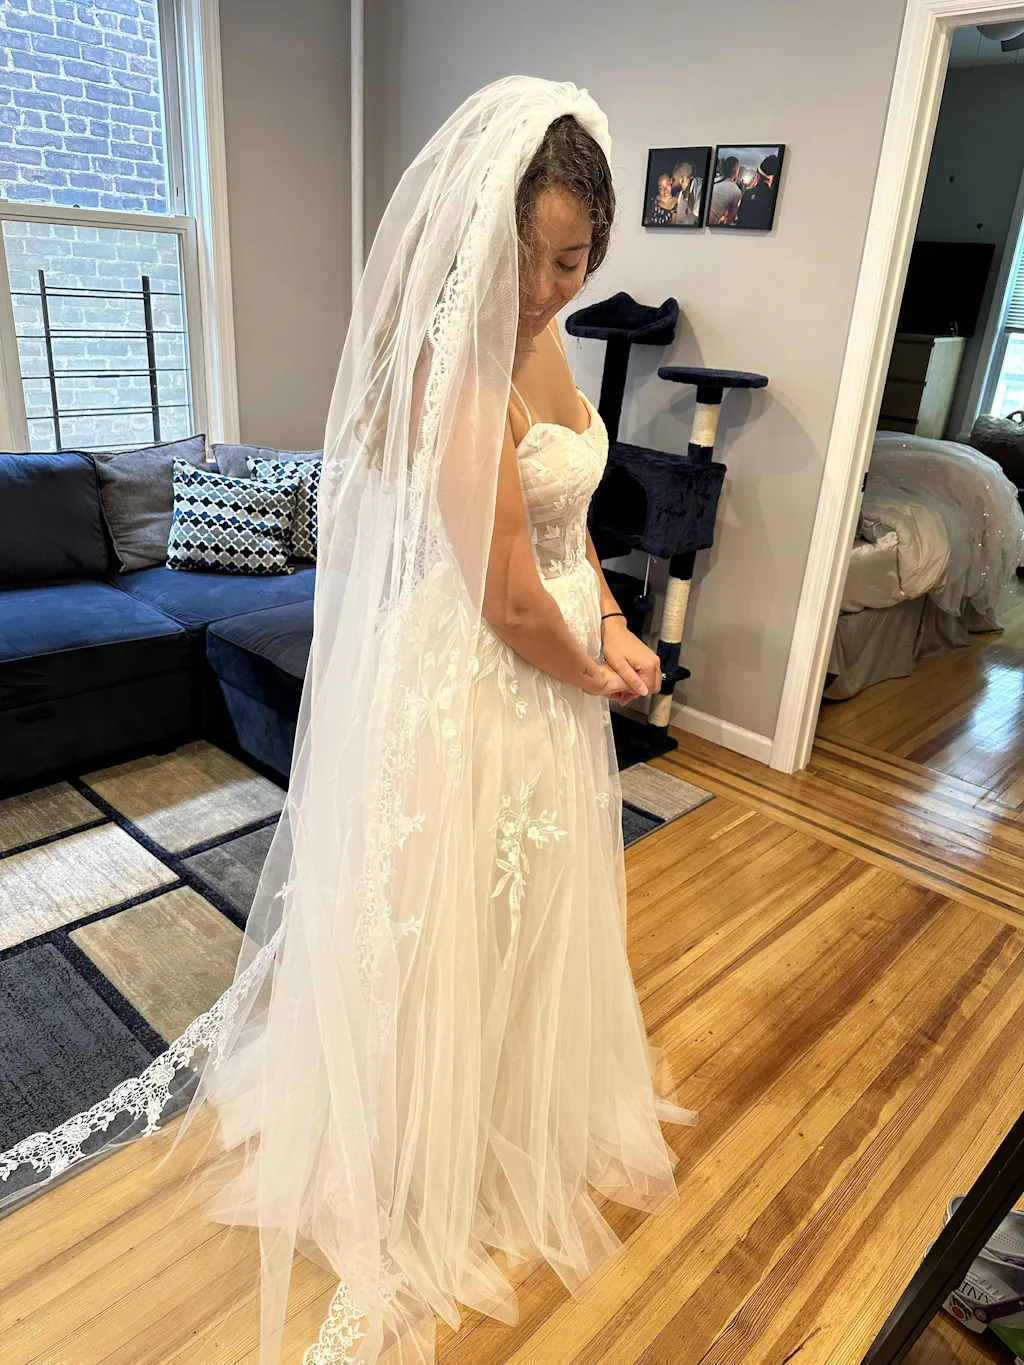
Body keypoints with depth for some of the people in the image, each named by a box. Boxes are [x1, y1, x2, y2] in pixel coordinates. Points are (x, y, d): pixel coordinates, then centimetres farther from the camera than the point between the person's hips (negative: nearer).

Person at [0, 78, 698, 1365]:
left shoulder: (544, 340, 4)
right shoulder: (459, 368, -25)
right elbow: (510, 600, -24)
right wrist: (596, 676, -7)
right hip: (471, 693, -9)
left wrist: (609, 620, 2)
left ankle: (531, 1098, 56)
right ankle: (426, 1178, 38)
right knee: (445, 929, 10)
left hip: (555, 674, 9)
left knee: (534, 906, 26)